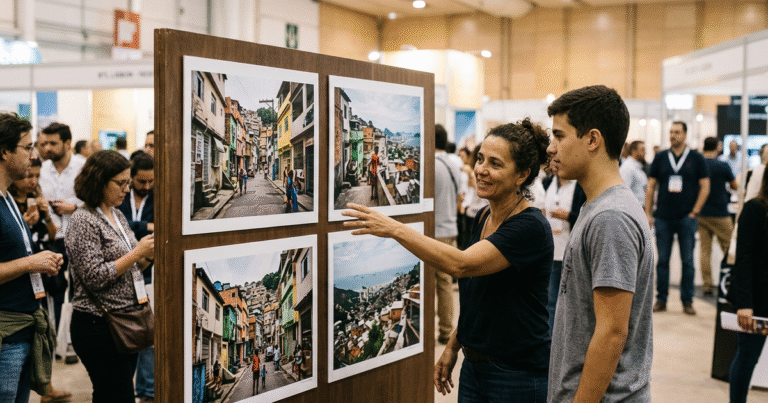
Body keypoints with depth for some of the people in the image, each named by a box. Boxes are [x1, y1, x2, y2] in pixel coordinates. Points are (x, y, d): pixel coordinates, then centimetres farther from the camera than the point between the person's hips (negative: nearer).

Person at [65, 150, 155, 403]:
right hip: (99, 325, -8)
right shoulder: (83, 221, -12)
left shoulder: (118, 216, 14)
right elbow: (94, 276, -19)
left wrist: (149, 255, 1)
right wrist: (137, 252, -17)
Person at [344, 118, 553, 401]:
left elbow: (461, 264, -32)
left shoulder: (531, 227, -20)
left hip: (517, 378, -8)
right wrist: (452, 347, 13)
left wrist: (395, 229, -31)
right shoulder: (483, 218, 6)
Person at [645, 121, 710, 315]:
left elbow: (705, 187, 2)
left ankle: (687, 301, 11)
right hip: (663, 218, 1)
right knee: (662, 260, 5)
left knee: (687, 261, 3)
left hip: (687, 219, -1)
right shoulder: (660, 158, 7)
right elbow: (651, 187, 8)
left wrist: (694, 212, -5)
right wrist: (648, 214, 2)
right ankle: (661, 299, 12)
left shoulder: (696, 158, 3)